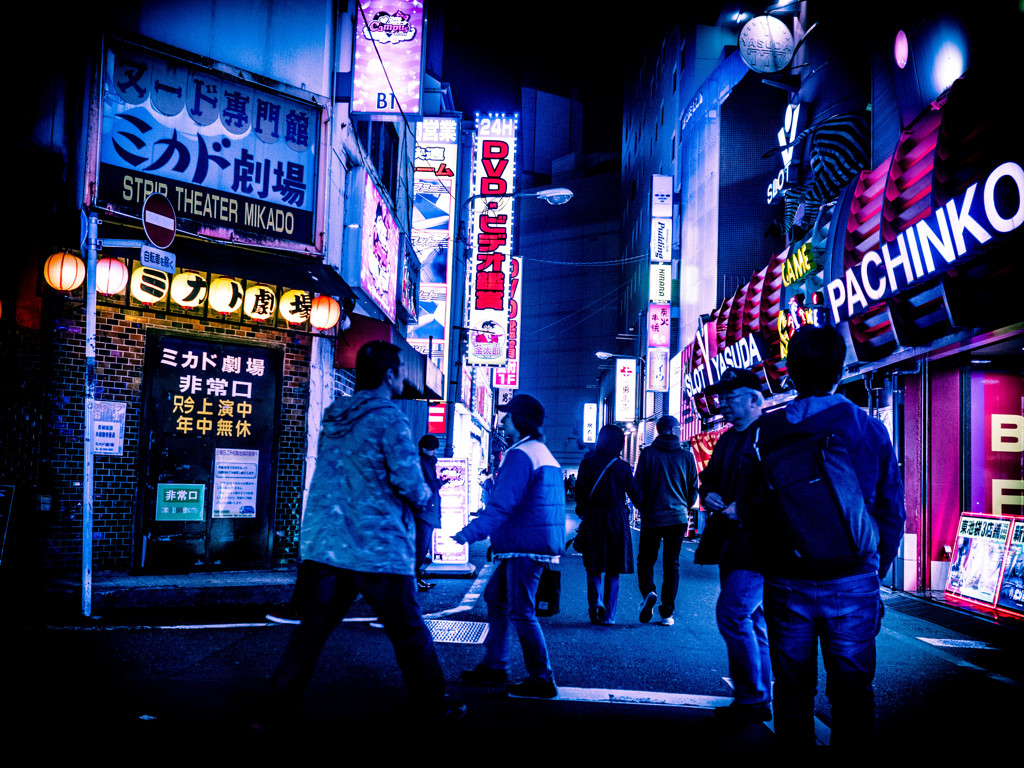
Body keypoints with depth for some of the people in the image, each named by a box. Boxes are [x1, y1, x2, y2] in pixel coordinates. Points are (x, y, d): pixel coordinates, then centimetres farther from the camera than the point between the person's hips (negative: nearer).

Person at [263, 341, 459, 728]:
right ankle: (432, 707, 20)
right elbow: (411, 485, -15)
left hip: (323, 545, 6)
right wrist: (424, 494, 8)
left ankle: (279, 713, 6)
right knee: (409, 633, 8)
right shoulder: (389, 418, -11)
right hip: (378, 548, -5)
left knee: (311, 630, 8)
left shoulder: (333, 417, 10)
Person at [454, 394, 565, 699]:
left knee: (521, 611, -5)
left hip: (525, 547, -10)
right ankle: (494, 666, 23)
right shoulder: (544, 454, 17)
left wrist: (469, 533, -25)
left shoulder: (520, 455, -16)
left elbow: (502, 506, -24)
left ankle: (542, 680, 1)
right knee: (495, 596, 17)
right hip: (539, 543, 10)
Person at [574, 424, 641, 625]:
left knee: (593, 566, 11)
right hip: (616, 521, 0)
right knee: (613, 570, 9)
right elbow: (635, 495, 1)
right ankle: (608, 614, 9)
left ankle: (596, 602, -12)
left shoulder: (587, 463, -3)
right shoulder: (622, 467, -2)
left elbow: (581, 494, -2)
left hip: (592, 519, 0)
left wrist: (581, 512, 12)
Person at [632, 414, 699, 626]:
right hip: (677, 517, 2)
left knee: (646, 559, 11)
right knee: (672, 564, 7)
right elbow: (693, 489, 8)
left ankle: (648, 592, -16)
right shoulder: (687, 456, 2)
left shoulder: (648, 453, -3)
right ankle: (668, 612, 5)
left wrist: (642, 508, 13)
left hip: (651, 517, -1)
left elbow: (638, 486, -3)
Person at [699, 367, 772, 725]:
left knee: (732, 614, -12)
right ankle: (759, 700, 23)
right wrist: (708, 495, 5)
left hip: (758, 544, -10)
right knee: (751, 621, 14)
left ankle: (753, 699, 0)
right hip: (732, 543, 10)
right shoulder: (727, 439, 16)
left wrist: (744, 508, -24)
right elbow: (708, 476, 26)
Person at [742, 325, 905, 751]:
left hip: (787, 583, 0)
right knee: (852, 690, 9)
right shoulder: (872, 430, -3)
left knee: (793, 688, 12)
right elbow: (892, 513, 1)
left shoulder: (767, 431, -5)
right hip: (853, 582, 0)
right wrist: (875, 572, 13)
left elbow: (750, 511, -4)